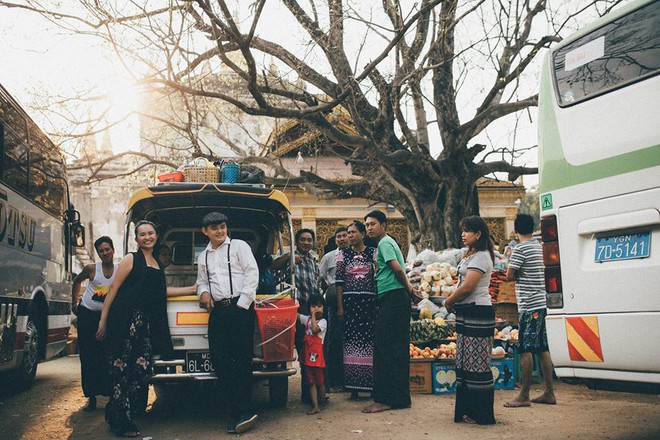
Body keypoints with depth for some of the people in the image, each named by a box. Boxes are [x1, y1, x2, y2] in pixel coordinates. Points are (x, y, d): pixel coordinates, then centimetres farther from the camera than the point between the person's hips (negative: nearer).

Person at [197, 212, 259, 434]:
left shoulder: (239, 246, 3)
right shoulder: (203, 257, 20)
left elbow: (252, 274, -4)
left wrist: (242, 304, -10)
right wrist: (204, 291, 5)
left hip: (240, 307, -6)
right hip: (217, 310, 6)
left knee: (242, 359, -6)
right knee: (219, 358, -3)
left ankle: (242, 412, -3)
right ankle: (243, 411, 3)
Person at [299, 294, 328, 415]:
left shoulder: (323, 321, -3)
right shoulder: (307, 319, 13)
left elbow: (315, 329, -19)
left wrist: (313, 317, -12)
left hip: (317, 353, -5)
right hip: (307, 353, 5)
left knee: (320, 381, 4)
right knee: (311, 382, 3)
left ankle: (322, 403, 22)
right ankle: (315, 406, 4)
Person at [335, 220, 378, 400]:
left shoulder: (373, 252, 6)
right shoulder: (343, 254, 9)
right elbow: (339, 281, 6)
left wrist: (379, 302, -4)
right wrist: (340, 306, 0)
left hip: (369, 301, -1)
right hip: (350, 301, 1)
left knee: (370, 337, -3)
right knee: (352, 338, -1)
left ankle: (373, 384, 5)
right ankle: (354, 387, 5)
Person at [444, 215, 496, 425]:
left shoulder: (481, 256, -13)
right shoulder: (471, 255, 19)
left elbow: (467, 287, -19)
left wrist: (449, 301, -5)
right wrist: (453, 302, 5)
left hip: (477, 313, -11)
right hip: (466, 314, 11)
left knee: (477, 364, -6)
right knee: (465, 363, 13)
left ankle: (483, 413, 1)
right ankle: (467, 408, 21)